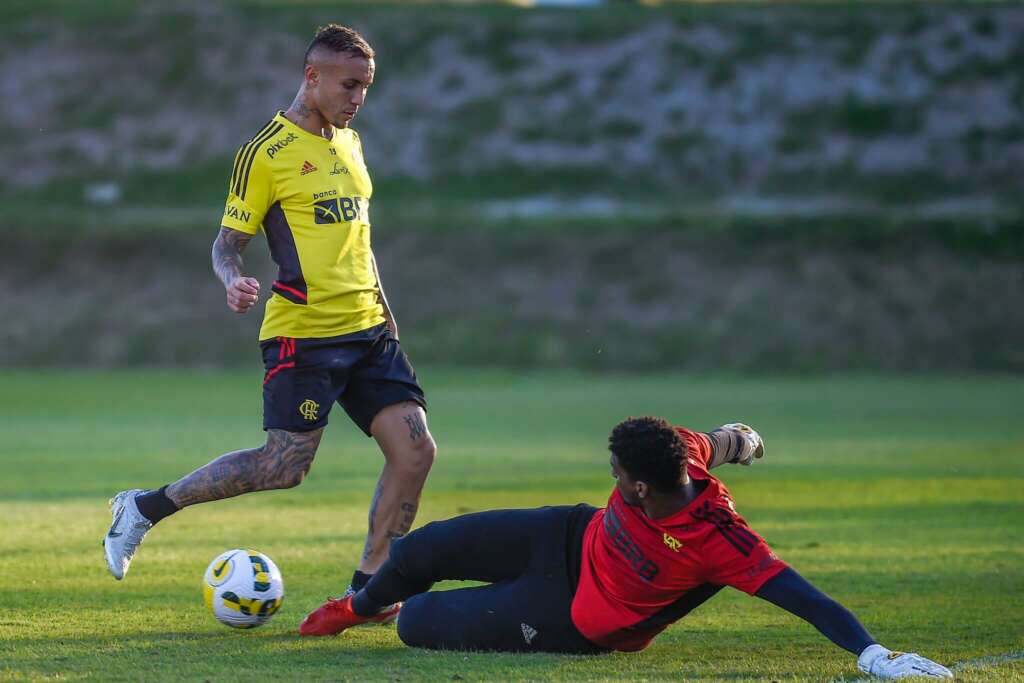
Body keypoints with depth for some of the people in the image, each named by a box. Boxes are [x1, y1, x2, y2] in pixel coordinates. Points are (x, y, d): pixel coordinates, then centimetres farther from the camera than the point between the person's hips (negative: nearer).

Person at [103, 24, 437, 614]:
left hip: (368, 328, 7)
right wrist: (233, 280, -27)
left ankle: (368, 588, 5)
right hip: (302, 333, -7)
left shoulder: (349, 143, 15)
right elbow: (228, 242, -6)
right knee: (283, 468, -12)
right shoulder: (266, 152, -7)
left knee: (415, 449, -5)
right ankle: (146, 507, 5)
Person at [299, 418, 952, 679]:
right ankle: (363, 604, 55)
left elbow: (802, 596, -49)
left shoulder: (716, 538, -44)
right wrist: (739, 439, 11)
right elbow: (719, 440, -6)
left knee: (417, 625, -1)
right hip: (572, 537, 5)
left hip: (574, 622, -5)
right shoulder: (680, 450, -28)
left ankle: (395, 611, 42)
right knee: (422, 550, 16)